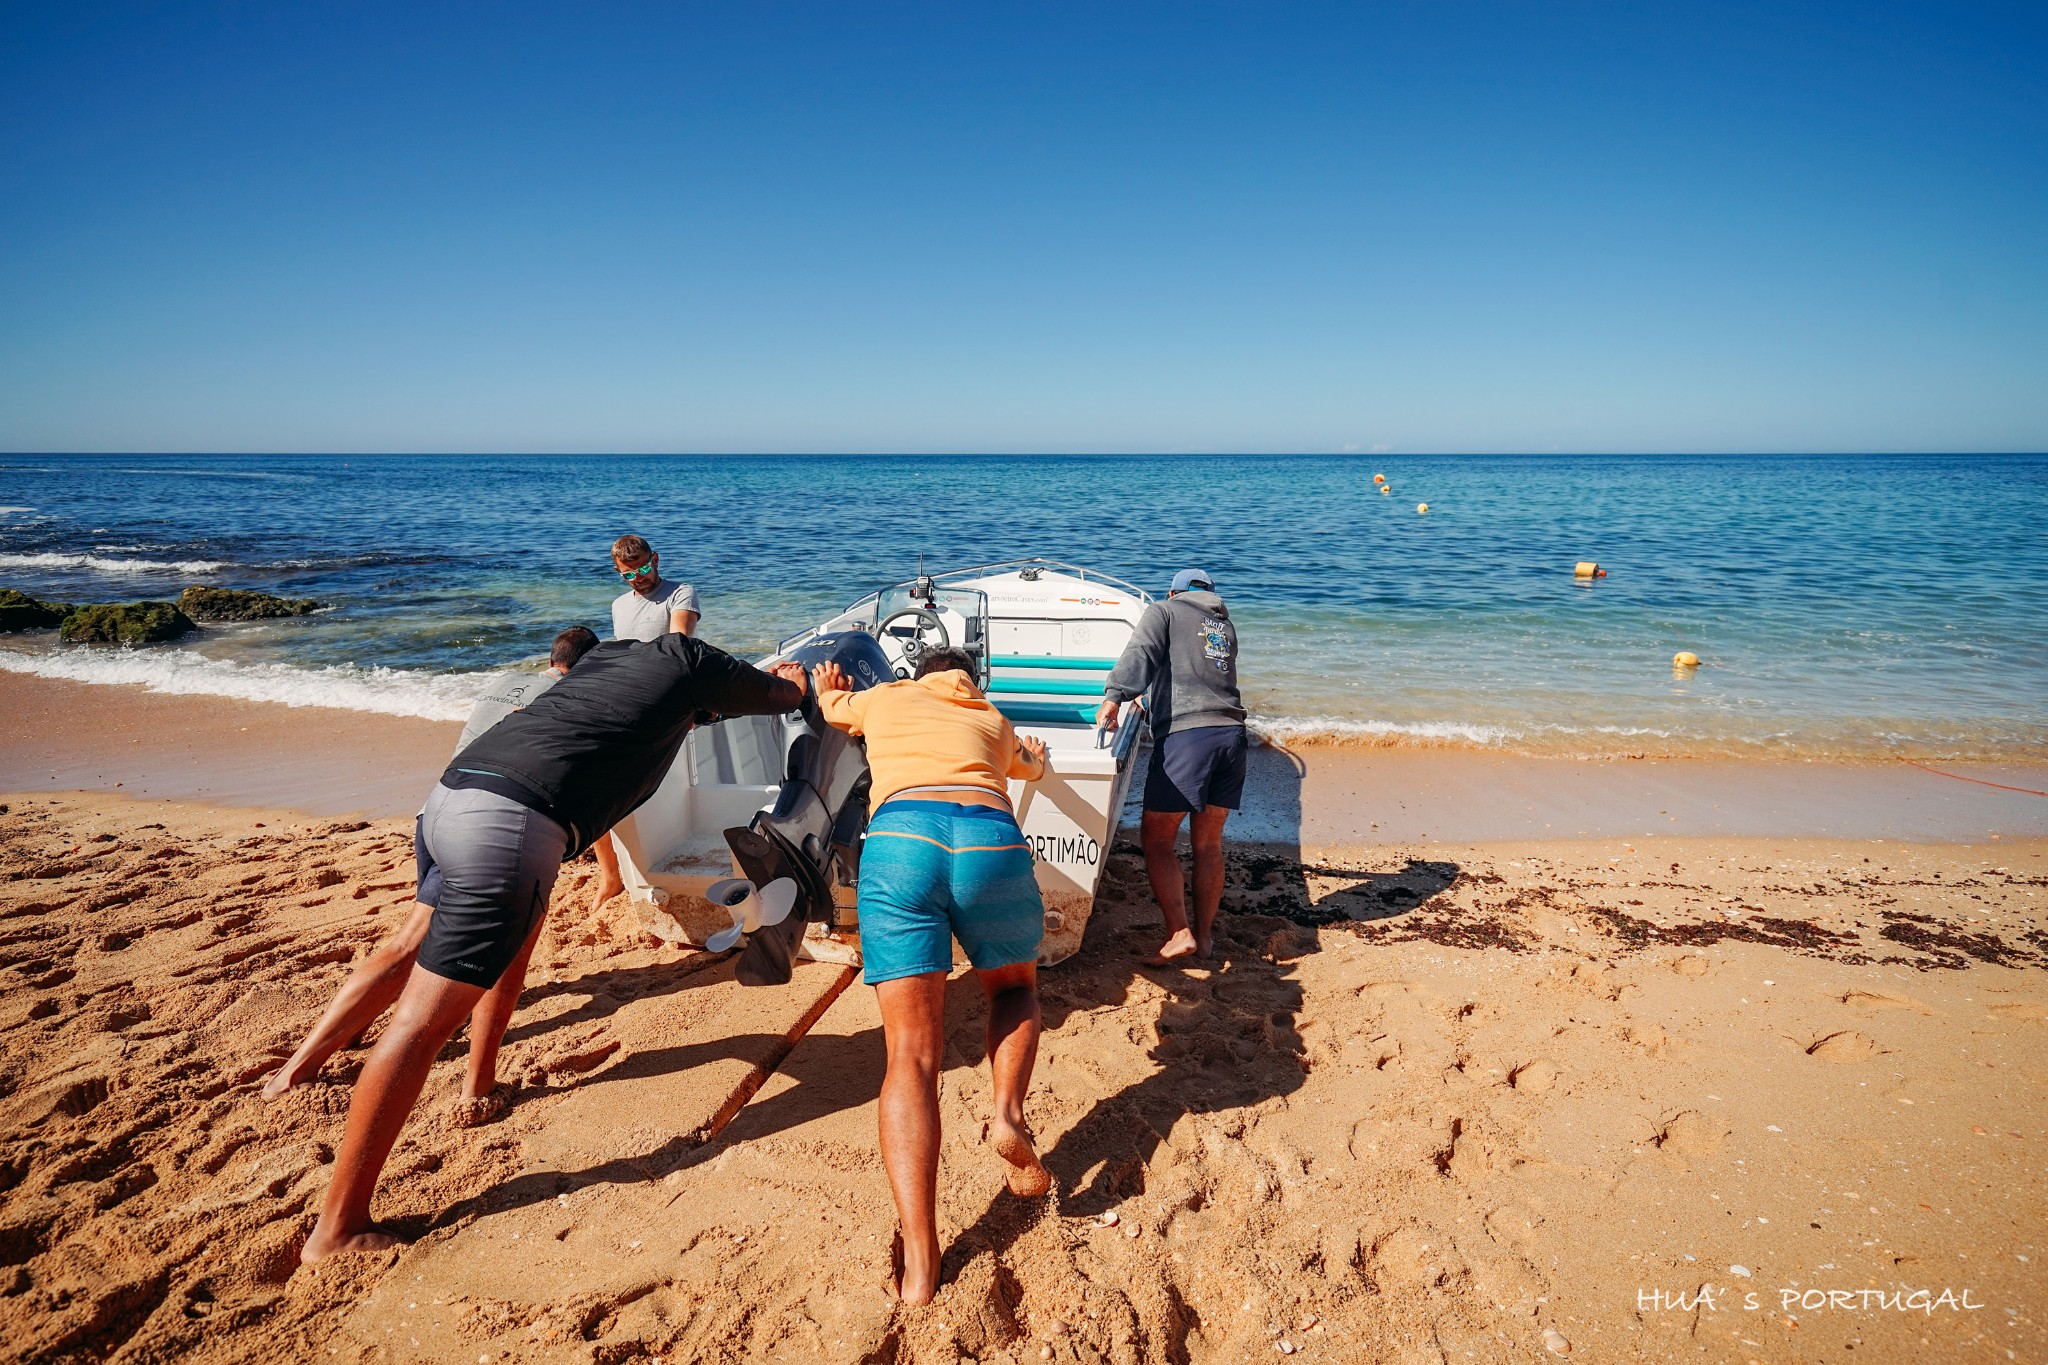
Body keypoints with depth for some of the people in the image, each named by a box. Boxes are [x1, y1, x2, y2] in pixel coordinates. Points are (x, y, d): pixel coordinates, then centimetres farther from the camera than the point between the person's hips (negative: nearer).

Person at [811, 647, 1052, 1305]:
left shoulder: (885, 698, 34)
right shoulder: (994, 720, 35)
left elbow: (830, 701, 57)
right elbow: (1030, 766, 58)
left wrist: (828, 688, 81)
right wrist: (1035, 754, 83)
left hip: (899, 838, -1)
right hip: (991, 839, 1)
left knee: (910, 1058, 0)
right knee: (1014, 987, 30)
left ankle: (918, 1264, -10)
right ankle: (1008, 1114, 3)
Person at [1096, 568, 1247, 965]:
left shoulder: (1164, 611, 10)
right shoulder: (1225, 625, 28)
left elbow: (1140, 653, -8)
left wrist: (1114, 697, -20)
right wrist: (1151, 699, 38)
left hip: (1185, 734, -6)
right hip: (1231, 732, 6)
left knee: (1156, 838, 0)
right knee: (1208, 844, 14)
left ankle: (1179, 933, -7)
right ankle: (1204, 935, 18)